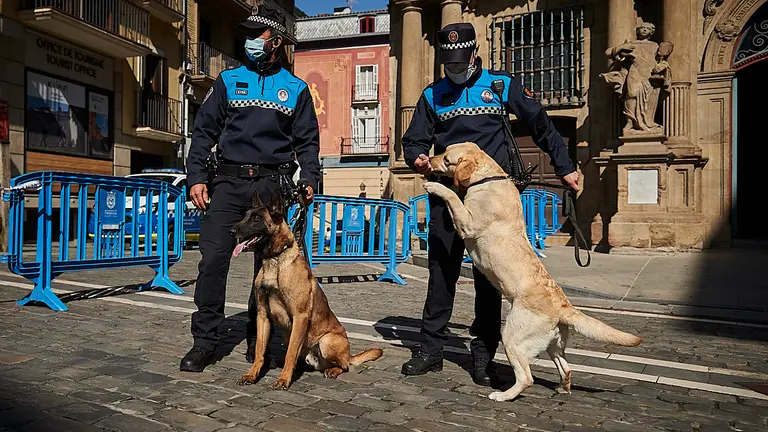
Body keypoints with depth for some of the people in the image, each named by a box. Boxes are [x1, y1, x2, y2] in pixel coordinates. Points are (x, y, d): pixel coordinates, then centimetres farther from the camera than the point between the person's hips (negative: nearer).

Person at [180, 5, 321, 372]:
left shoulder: (295, 89, 11)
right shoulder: (228, 80, 12)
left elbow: (308, 141, 11)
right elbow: (204, 131, 10)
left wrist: (309, 180, -6)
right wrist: (196, 177, -2)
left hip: (272, 185, 0)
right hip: (229, 181, 0)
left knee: (268, 263, 5)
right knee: (213, 257, -9)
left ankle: (257, 339, 19)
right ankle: (204, 341, 2)